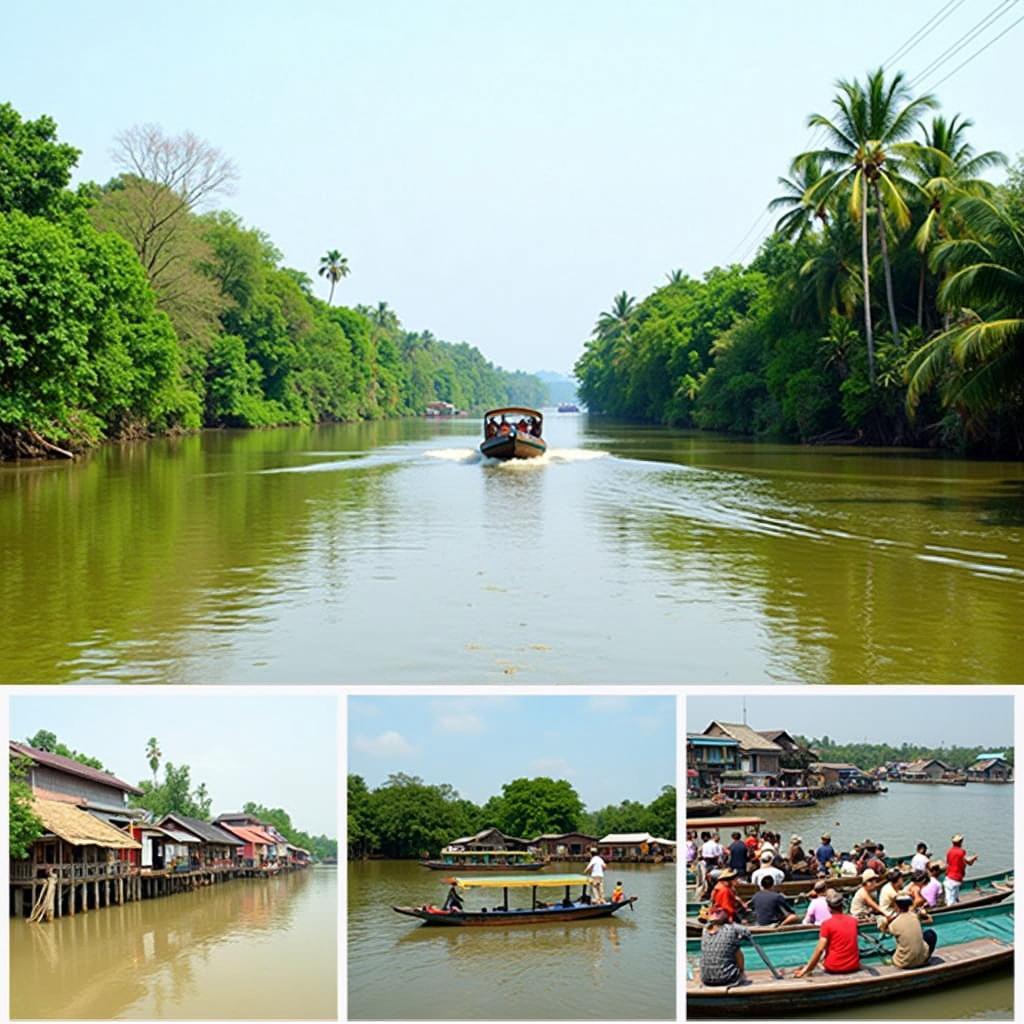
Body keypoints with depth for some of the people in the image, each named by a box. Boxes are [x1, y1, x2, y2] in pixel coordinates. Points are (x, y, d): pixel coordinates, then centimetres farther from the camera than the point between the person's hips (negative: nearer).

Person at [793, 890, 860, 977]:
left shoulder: (827, 924, -10)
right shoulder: (853, 920, 2)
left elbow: (820, 949, -14)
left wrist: (805, 969, -9)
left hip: (834, 969, -3)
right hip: (854, 967, 3)